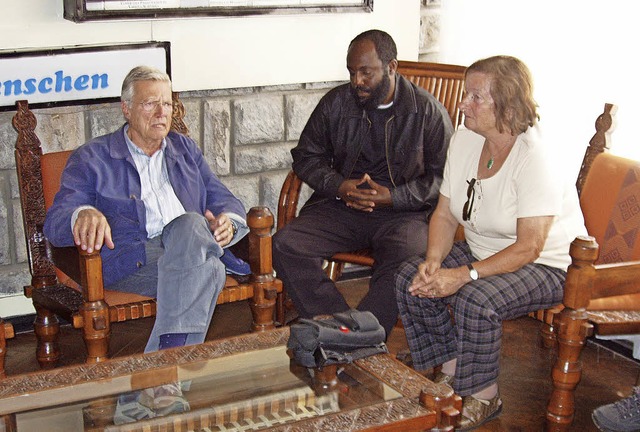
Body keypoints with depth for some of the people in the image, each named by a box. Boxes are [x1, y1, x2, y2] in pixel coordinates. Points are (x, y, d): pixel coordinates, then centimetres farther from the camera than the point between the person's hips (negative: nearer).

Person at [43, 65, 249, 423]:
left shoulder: (185, 149, 28)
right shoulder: (92, 159, 14)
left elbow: (225, 200, 24)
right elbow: (55, 221, 1)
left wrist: (228, 221, -3)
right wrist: (83, 214, -25)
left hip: (194, 252, 4)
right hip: (131, 264, -3)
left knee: (189, 224, -35)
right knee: (208, 269, -35)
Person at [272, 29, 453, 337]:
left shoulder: (428, 111, -1)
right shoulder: (335, 102, 7)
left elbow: (443, 176, -2)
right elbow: (306, 156, 14)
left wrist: (392, 196, -15)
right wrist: (339, 186, -6)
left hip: (402, 211, -3)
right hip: (339, 205, 3)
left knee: (409, 257, -37)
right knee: (285, 244, -22)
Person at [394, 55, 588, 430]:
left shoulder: (535, 157, -26)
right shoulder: (465, 139, -5)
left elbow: (528, 248, -27)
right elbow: (445, 214, 1)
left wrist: (465, 275, -32)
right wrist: (433, 261, -17)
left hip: (546, 264, -7)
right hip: (482, 251, 8)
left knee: (475, 299, -32)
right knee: (410, 278, -11)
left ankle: (484, 397, -7)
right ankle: (450, 372, 6)